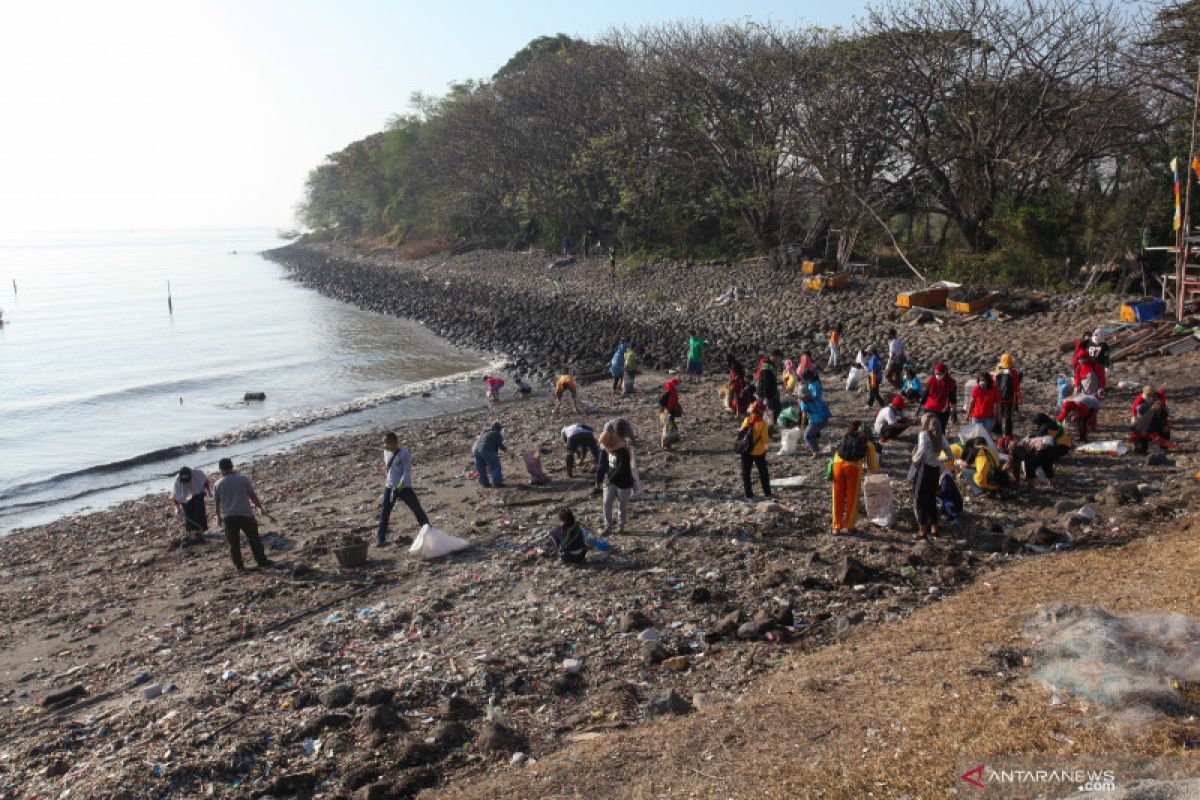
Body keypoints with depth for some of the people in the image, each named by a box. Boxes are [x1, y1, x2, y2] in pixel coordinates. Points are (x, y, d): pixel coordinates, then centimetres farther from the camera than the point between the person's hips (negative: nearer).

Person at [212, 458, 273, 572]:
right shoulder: (243, 479, -6)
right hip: (245, 514, -1)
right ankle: (262, 562, 14)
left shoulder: (218, 484, -3)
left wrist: (219, 516, 18)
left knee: (234, 543, 10)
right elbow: (252, 496, -4)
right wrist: (260, 507, 8)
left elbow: (217, 503, 4)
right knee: (254, 539, 9)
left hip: (228, 517, 1)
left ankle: (239, 566, 13)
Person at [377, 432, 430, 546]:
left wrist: (399, 487, -26)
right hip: (389, 487, 5)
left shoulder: (404, 454, -16)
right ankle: (380, 538, 10)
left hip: (404, 487, -5)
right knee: (384, 512, 2)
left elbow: (407, 472, -19)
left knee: (416, 508, -2)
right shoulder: (386, 452, 3)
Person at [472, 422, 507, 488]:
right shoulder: (498, 434, 12)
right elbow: (500, 445, 2)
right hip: (486, 450, -6)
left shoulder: (484, 432, 28)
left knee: (481, 468, 17)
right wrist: (506, 449, 19)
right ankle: (497, 482, 5)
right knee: (495, 466, 6)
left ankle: (484, 483, 22)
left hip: (475, 449, 6)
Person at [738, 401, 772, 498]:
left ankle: (748, 493, 13)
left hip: (746, 451, 2)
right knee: (763, 473, 13)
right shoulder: (763, 423, -16)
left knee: (746, 473, 12)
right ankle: (767, 493, 17)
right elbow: (765, 440, -14)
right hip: (759, 452, -2)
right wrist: (769, 437, 4)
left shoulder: (747, 420, -6)